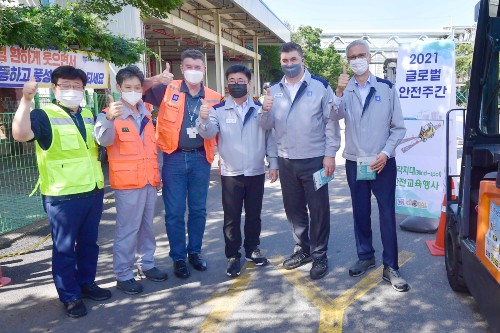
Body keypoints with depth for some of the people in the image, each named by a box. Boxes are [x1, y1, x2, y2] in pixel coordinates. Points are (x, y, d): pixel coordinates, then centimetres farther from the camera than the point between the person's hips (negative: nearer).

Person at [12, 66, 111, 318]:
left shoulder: (89, 116, 14)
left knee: (89, 242, 17)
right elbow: (20, 134, -25)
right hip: (62, 195, -6)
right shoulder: (44, 115, -6)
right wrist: (26, 100, -34)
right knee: (64, 247, 5)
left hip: (93, 191, 6)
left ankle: (86, 283, 33)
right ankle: (70, 296, 18)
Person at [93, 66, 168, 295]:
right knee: (127, 230, -1)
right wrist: (109, 118, -46)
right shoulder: (110, 115, -7)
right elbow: (103, 139, -28)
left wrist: (157, 174, 18)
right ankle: (123, 275, 11)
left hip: (150, 180, 6)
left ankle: (147, 265, 30)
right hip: (127, 183, -6)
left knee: (147, 226, 16)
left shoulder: (146, 114, 13)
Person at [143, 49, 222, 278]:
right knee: (174, 212, 4)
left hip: (200, 158, 2)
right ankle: (178, 257, 19)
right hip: (174, 158, -2)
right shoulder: (168, 90, -1)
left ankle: (194, 251, 29)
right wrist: (156, 79, -23)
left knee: (198, 209, 12)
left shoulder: (213, 98, 5)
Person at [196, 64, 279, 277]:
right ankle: (233, 256, 18)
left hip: (256, 172, 2)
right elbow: (208, 133, -16)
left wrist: (273, 163, 3)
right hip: (230, 173, -2)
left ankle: (252, 250, 29)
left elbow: (270, 137, 7)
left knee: (254, 214, 13)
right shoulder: (218, 110, -1)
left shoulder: (260, 109, 5)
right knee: (231, 217, 5)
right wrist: (203, 119, -37)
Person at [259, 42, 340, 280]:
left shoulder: (320, 86, -4)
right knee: (293, 208, 15)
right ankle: (302, 249, 32)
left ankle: (319, 256, 18)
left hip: (314, 160, -4)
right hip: (286, 161, 5)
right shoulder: (274, 90, 9)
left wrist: (330, 154, -11)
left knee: (318, 209, 4)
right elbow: (267, 125, 5)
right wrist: (265, 111, -16)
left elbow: (331, 122, -6)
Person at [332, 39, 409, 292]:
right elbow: (333, 117, -15)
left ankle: (390, 266, 9)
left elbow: (398, 127, 1)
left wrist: (385, 153, -11)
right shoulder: (344, 89, 4)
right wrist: (339, 91, -29)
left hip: (382, 162, -2)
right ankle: (365, 257, 28)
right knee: (360, 212, 12)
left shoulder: (387, 88, 0)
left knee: (387, 213, -1)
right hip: (354, 162, 2)